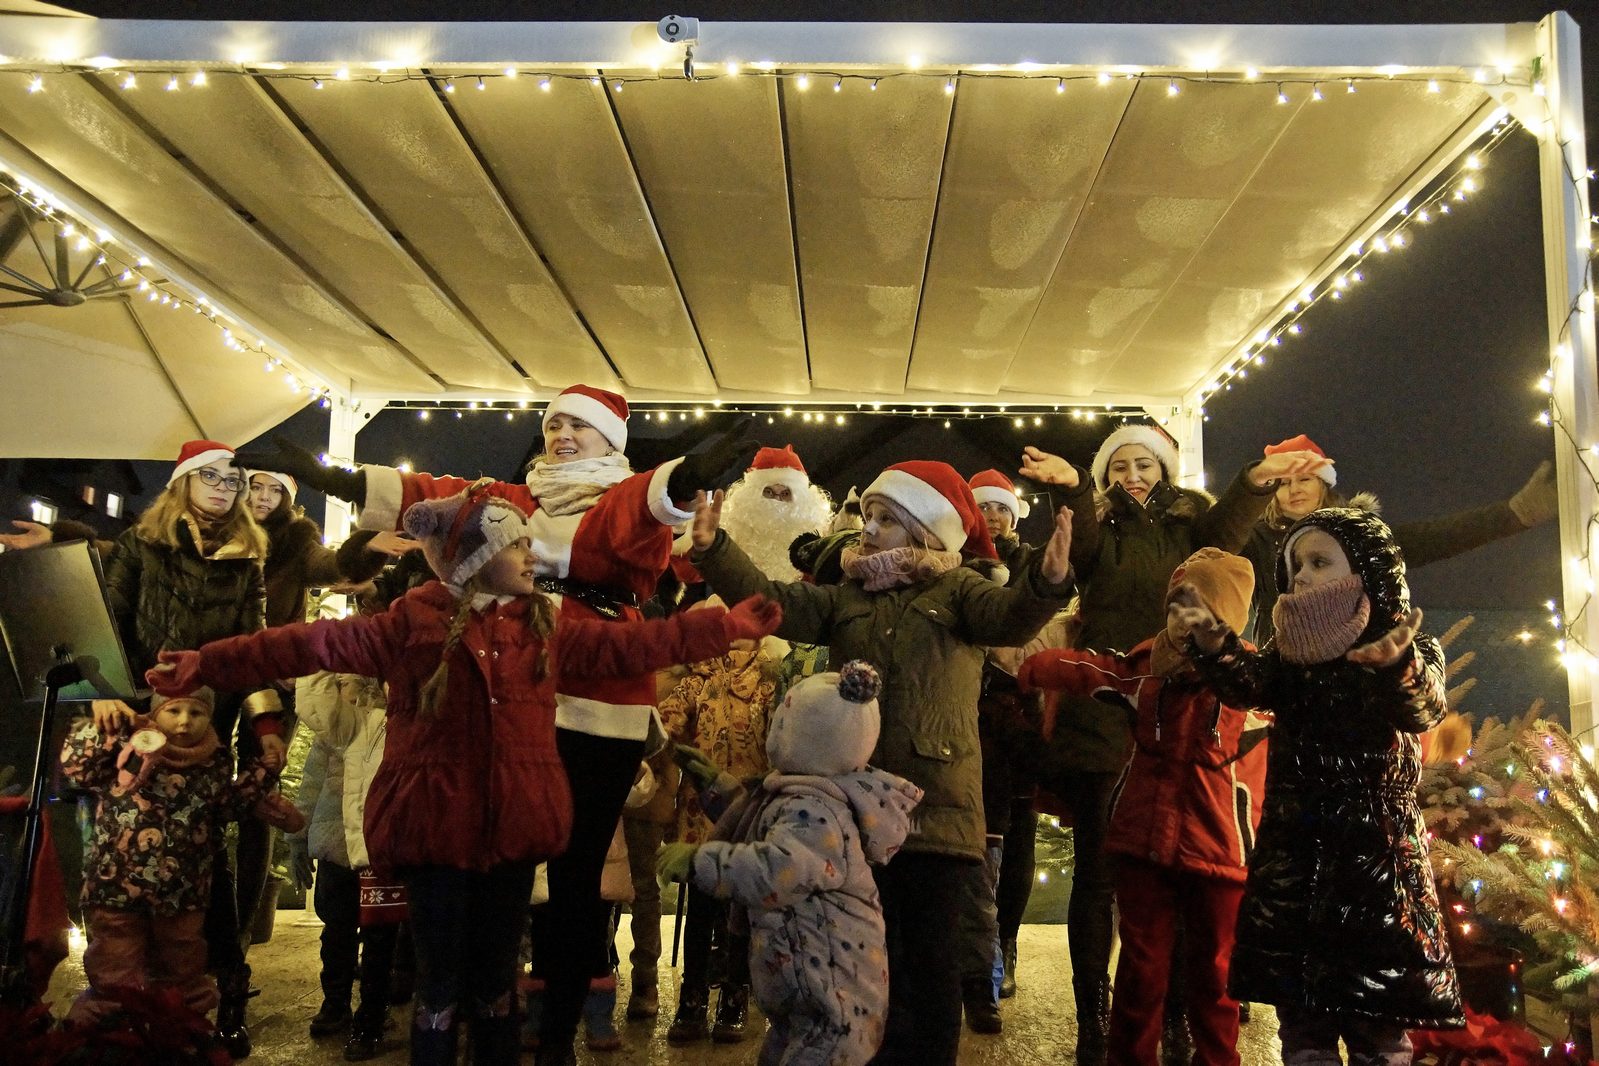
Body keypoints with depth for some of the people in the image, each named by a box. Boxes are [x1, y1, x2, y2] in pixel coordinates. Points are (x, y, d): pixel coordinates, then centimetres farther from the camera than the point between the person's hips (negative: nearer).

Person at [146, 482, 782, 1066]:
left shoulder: (546, 629, 8)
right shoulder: (413, 622, -3)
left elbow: (633, 644, 7)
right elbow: (319, 645, -7)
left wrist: (730, 626, 3)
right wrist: (210, 664, -11)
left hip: (513, 829, 3)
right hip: (437, 827, -3)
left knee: (496, 985, 14)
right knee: (440, 987, 6)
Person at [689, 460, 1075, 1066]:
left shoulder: (956, 590, 2)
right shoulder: (846, 597, 14)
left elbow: (1010, 616, -17)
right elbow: (769, 600, 2)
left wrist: (1047, 581, -40)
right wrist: (714, 548, -14)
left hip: (932, 805, -4)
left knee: (927, 957, 4)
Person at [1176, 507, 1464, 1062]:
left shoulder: (1413, 653, -2)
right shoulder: (1290, 655, 10)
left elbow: (1423, 707, -24)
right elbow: (1247, 683, -9)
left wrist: (1397, 667, -47)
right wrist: (1214, 646, -31)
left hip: (1377, 852, -4)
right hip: (1292, 856, 4)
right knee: (1301, 1016, 10)